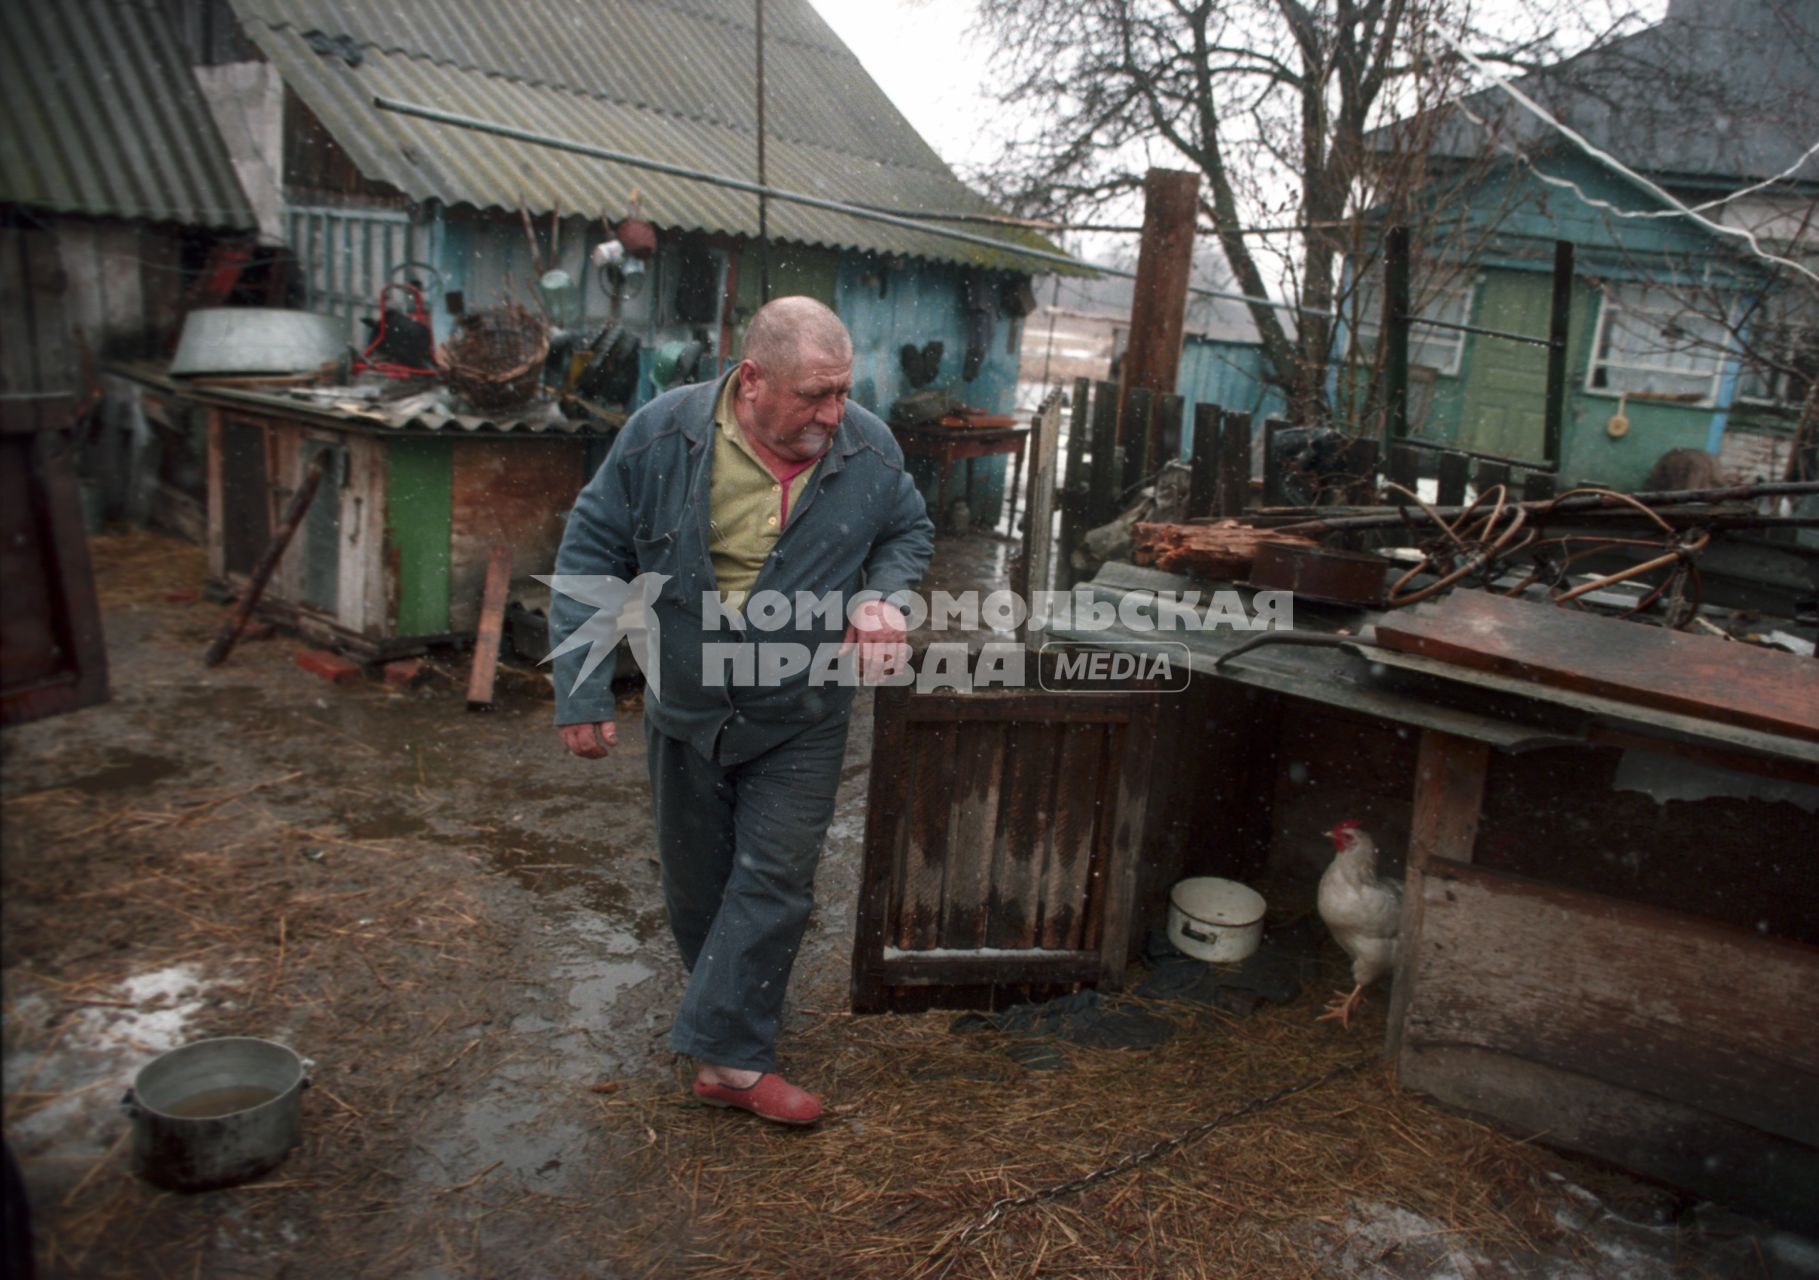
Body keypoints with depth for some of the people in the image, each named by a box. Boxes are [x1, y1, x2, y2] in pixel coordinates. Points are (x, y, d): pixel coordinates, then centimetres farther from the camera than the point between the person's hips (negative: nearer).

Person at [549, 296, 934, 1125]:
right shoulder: (662, 434, -16)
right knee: (697, 885, 15)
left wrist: (883, 592, -15)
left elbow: (910, 532, 8)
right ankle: (733, 1030, 38)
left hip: (801, 721, 0)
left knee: (774, 883, -3)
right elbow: (592, 552, -8)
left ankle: (728, 1055, 10)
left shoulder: (869, 449, -12)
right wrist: (582, 692, -11)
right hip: (685, 709, 1)